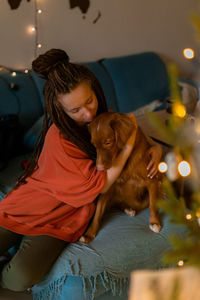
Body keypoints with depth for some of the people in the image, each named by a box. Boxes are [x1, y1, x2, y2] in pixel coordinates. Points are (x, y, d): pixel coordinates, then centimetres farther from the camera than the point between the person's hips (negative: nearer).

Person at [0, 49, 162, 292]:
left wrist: (155, 148, -7)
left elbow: (137, 136, 14)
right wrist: (129, 145, -21)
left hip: (59, 218, 3)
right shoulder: (59, 139, -25)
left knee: (21, 278, -21)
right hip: (29, 206, -3)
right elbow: (100, 185, -19)